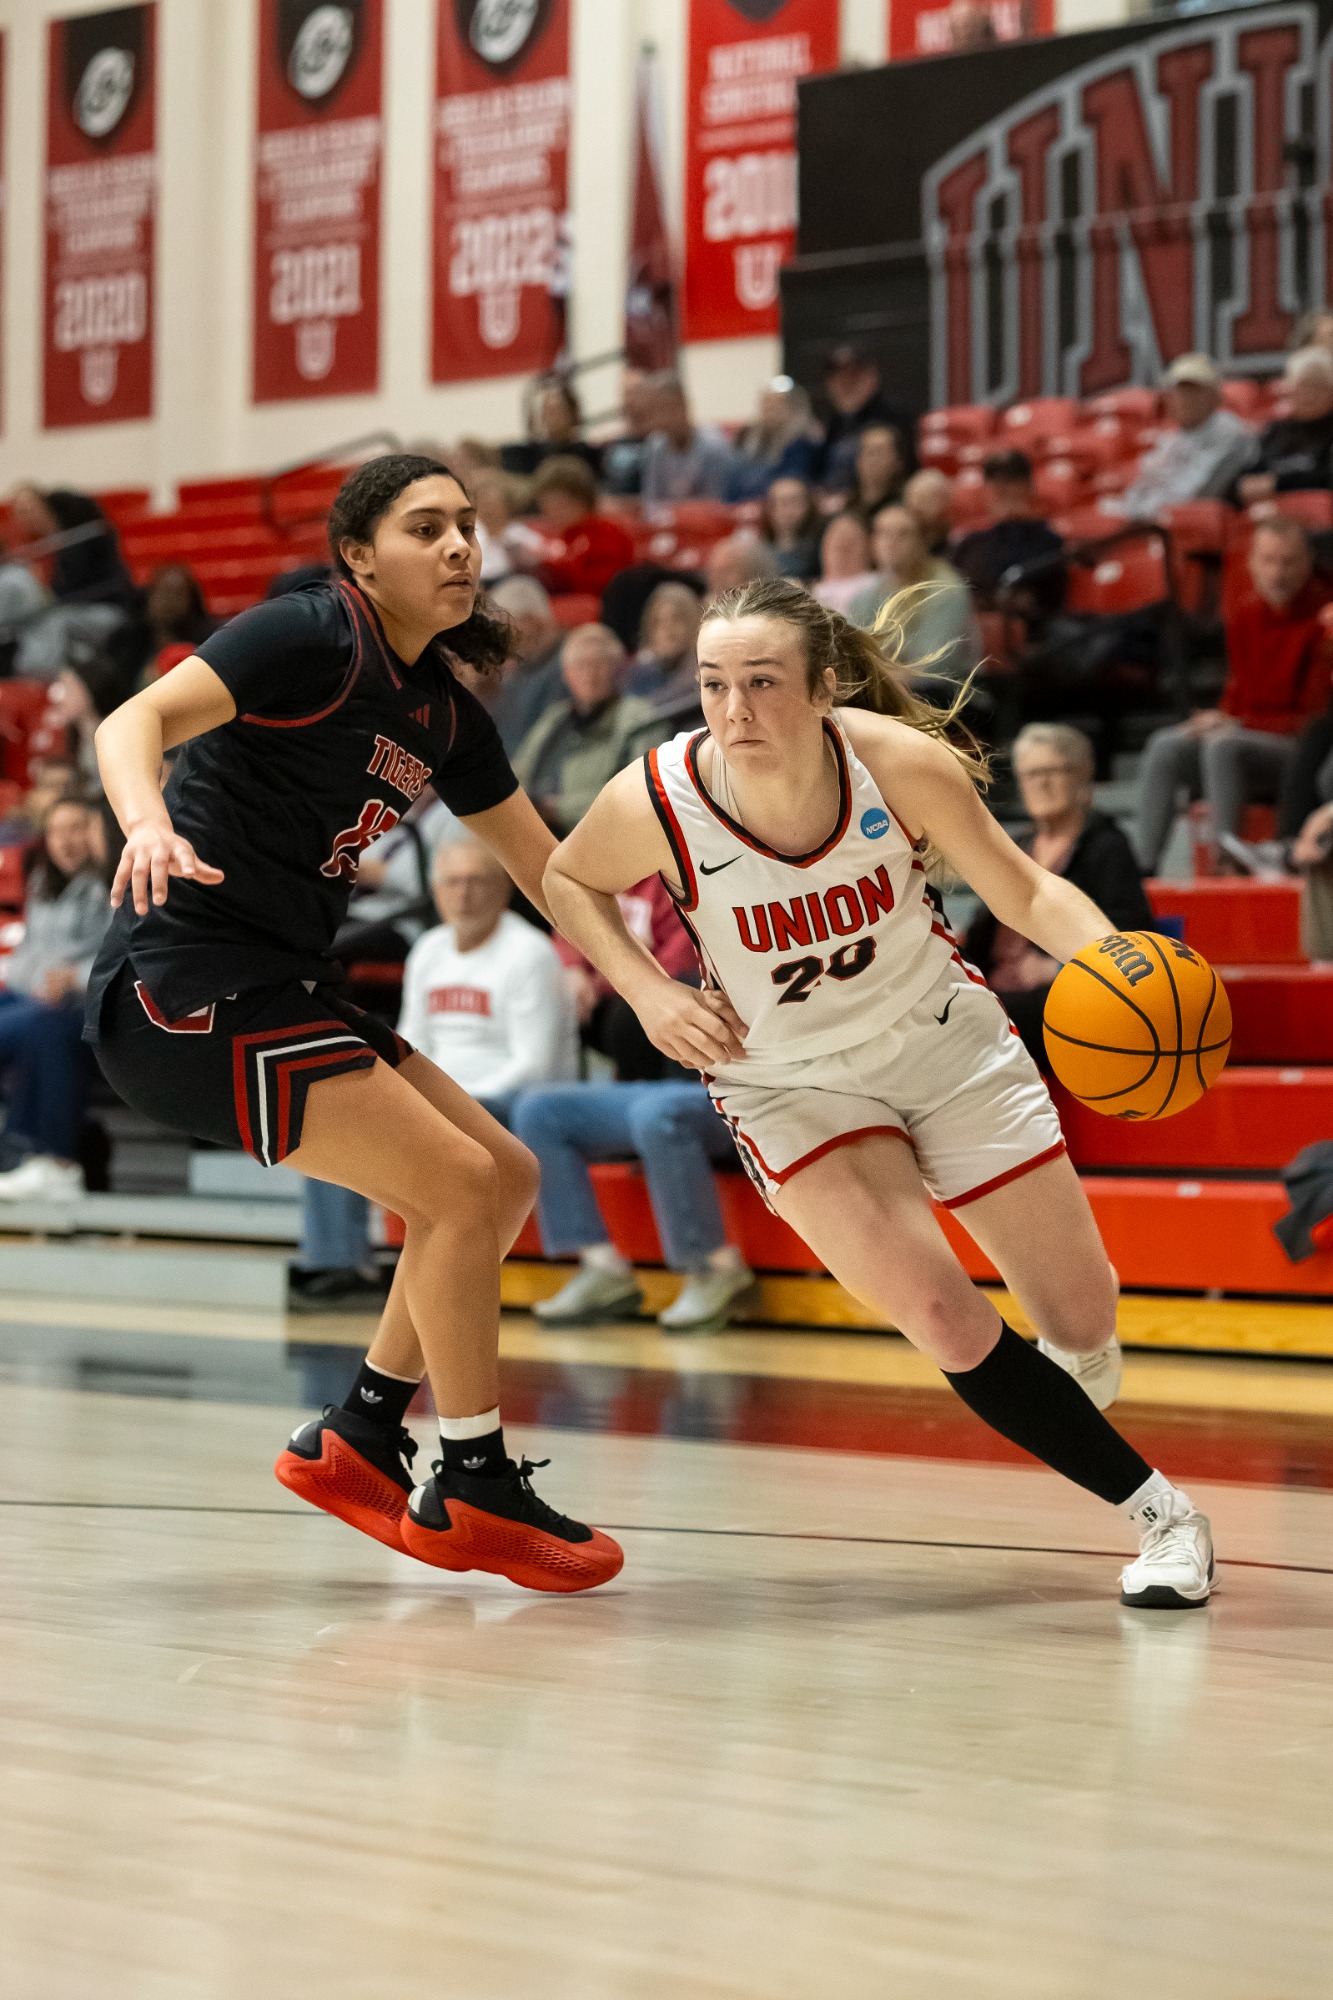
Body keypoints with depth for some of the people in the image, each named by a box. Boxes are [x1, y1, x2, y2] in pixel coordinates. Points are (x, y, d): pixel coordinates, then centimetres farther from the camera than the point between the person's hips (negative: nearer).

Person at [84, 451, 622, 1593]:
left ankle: (358, 1439, 19)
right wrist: (151, 824, -43)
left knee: (507, 1180, 10)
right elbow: (134, 722, -23)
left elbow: (552, 873, 20)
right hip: (186, 989, -9)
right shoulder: (313, 636, -11)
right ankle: (471, 1493, 1)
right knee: (461, 1188, -12)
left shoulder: (444, 715, 13)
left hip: (278, 993, 9)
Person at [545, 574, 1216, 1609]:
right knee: (943, 1317, -20)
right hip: (791, 1084, -1)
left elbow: (1027, 892, -11)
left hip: (945, 1040, 1)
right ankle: (1157, 1509, -2)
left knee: (1085, 1318, 4)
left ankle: (1072, 1362, 45)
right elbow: (569, 880, -3)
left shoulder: (902, 763, -25)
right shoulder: (656, 800, -26)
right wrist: (649, 993, -17)